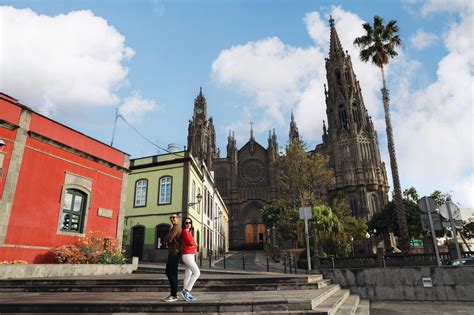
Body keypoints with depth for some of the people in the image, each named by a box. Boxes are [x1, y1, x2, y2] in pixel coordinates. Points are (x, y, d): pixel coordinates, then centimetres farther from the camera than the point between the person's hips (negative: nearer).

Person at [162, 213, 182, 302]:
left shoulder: (176, 227, -13)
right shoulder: (174, 228, 22)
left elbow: (168, 239, -20)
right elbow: (169, 239, 22)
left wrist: (165, 238, 0)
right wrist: (167, 238, 2)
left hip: (174, 253, -11)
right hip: (172, 253, 11)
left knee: (172, 274, -8)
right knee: (168, 272, 15)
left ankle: (174, 296, -3)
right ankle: (174, 292, 23)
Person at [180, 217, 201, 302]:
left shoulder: (188, 232, 18)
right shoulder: (185, 232, -12)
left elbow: (195, 245, 20)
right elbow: (193, 243, -16)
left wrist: (193, 245, -1)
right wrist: (195, 245, 4)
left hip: (190, 256, 10)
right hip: (187, 256, -10)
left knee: (188, 276, 10)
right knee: (197, 273, -15)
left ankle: (186, 294, 13)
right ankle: (186, 291, -12)